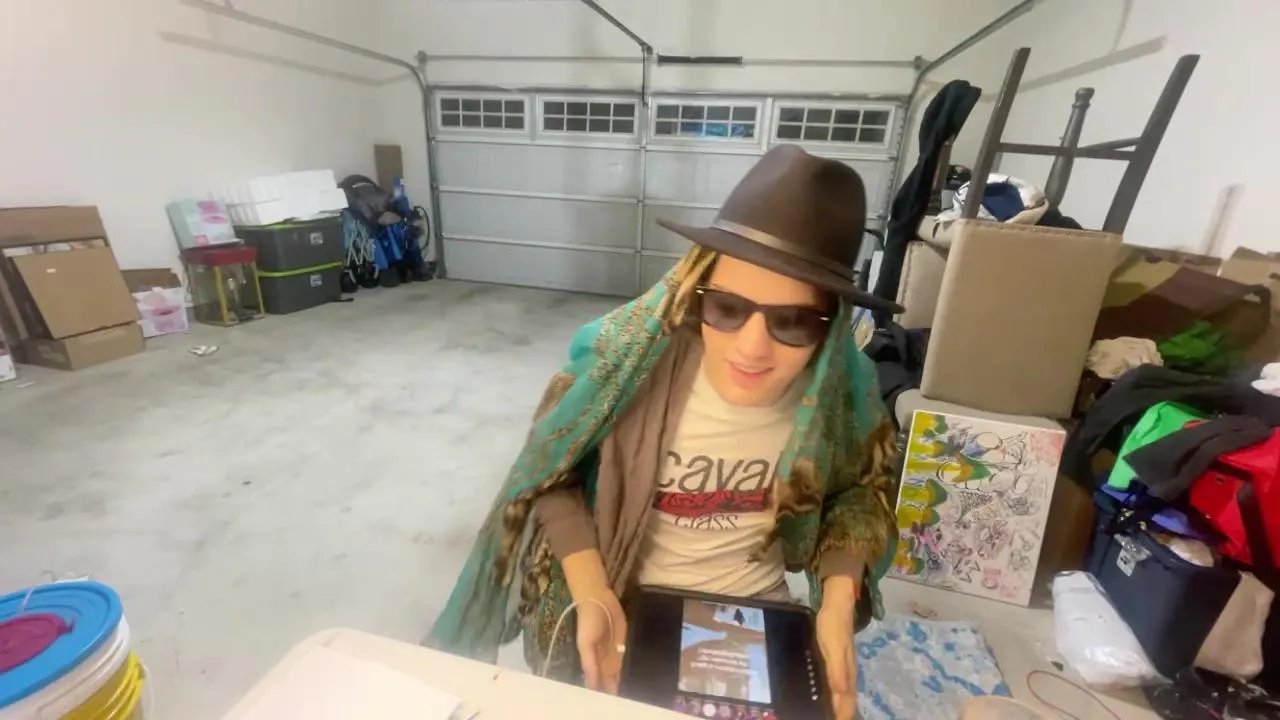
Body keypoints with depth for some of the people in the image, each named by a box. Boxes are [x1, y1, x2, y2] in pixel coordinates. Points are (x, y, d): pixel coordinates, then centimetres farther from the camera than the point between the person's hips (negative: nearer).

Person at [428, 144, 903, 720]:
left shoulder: (846, 388, -20)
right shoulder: (623, 356, -28)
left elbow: (860, 493, 0)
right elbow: (554, 478, -13)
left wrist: (838, 600, -15)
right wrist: (592, 597, -23)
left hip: (757, 613, 2)